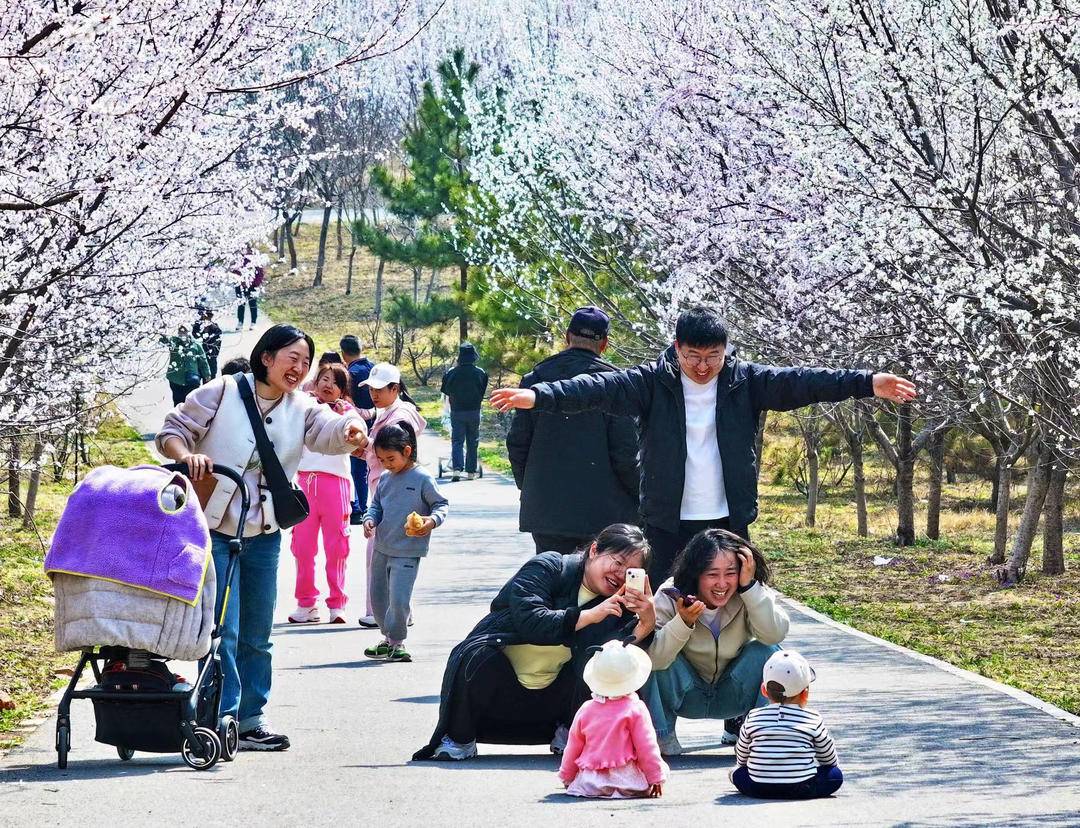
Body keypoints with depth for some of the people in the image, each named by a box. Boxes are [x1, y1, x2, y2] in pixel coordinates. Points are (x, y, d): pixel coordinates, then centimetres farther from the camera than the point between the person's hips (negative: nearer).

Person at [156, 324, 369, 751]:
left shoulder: (301, 408, 6)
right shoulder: (222, 393, -6)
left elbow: (328, 431, -14)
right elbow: (171, 430, -3)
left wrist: (351, 428, -37)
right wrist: (187, 456, -24)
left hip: (264, 536, 5)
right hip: (213, 529, -5)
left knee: (256, 635, 12)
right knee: (223, 628, -11)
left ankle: (251, 718, 21)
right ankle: (222, 717, -8)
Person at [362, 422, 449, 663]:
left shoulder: (422, 478, -10)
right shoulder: (385, 478, 8)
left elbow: (442, 504, -5)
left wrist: (433, 520, -24)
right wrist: (370, 519, -3)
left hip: (407, 552, -7)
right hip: (381, 548, 7)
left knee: (398, 598, -12)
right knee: (378, 597, 13)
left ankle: (396, 641, 6)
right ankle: (388, 637, 30)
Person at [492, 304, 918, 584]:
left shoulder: (745, 381, 0)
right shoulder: (653, 382, -5)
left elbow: (799, 382, -10)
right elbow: (602, 388, -16)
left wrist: (867, 382, -23)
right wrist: (539, 396, -32)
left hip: (729, 519, 2)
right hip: (669, 522, -2)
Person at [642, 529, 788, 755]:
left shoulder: (753, 595, -16)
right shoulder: (670, 596, -22)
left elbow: (774, 634, -34)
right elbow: (653, 657, -32)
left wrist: (749, 585, -38)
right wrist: (683, 622, -46)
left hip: (732, 697, 1)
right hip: (684, 695, -1)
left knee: (766, 652, -24)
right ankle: (661, 734, -4)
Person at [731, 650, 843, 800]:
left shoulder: (753, 718, 4)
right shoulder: (813, 720, 0)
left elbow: (741, 759, 14)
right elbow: (829, 759, 13)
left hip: (758, 789, 2)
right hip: (801, 790, -2)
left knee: (738, 772, 27)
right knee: (836, 774, 16)